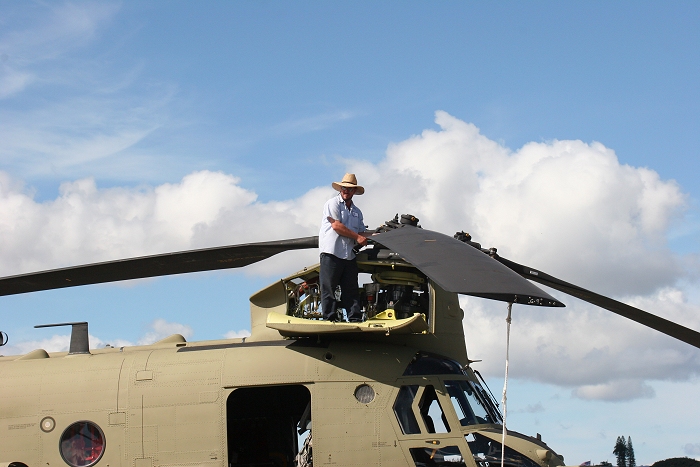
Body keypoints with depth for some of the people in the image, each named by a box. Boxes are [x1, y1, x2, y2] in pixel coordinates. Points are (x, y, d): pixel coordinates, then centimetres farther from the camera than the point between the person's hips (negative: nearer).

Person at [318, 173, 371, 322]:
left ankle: (355, 319, 4)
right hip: (331, 253, -6)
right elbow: (336, 226, -11)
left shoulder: (357, 211, 21)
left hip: (349, 255, 6)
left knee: (351, 289, 4)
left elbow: (362, 232, 18)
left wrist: (365, 237, -8)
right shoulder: (333, 203, 0)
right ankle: (330, 318, -2)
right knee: (329, 288, -4)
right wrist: (357, 237, -8)